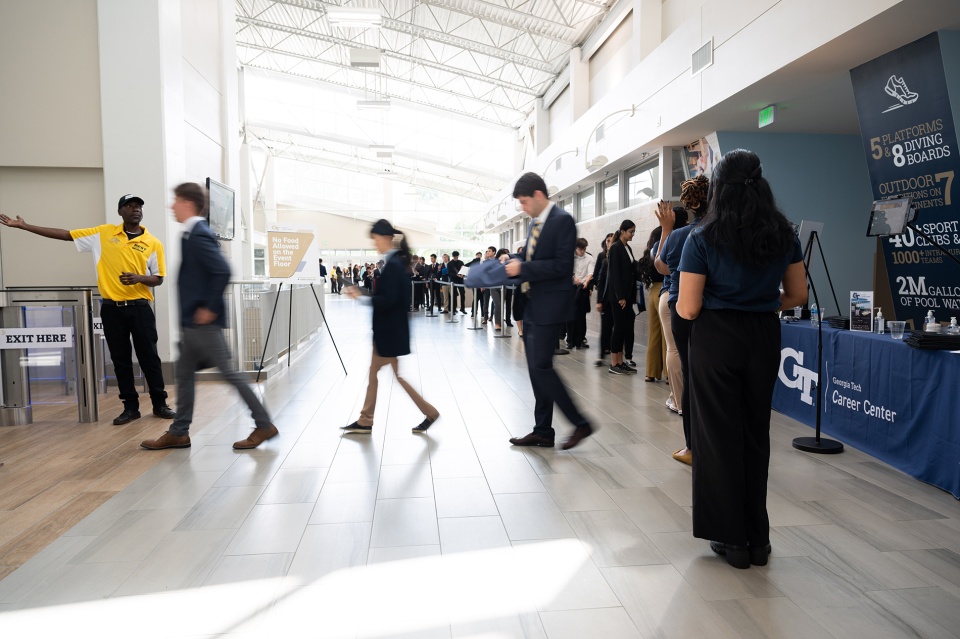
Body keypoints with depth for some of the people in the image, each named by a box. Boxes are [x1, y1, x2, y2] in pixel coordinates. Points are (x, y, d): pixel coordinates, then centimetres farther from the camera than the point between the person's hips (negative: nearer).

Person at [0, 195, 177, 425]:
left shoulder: (153, 243, -1)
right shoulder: (104, 233, 5)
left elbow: (158, 279, 1)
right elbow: (65, 234, 7)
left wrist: (138, 278, -19)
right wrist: (24, 226, 5)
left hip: (139, 308, -2)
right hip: (111, 309, 2)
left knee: (149, 357, 2)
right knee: (120, 360, 7)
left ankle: (160, 404, 12)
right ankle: (131, 407, 16)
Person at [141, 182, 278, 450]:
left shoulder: (198, 235, -17)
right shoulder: (193, 234, 13)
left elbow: (222, 272, -28)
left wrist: (210, 308, -21)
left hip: (203, 321, -10)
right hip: (192, 321, 10)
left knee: (228, 372, -4)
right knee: (184, 373, 14)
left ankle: (264, 425, 4)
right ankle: (178, 433, 24)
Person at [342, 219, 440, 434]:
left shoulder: (393, 265, -20)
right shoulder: (396, 262, 10)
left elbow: (388, 300, -25)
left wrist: (362, 298, -18)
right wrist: (364, 296, 10)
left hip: (391, 330, -10)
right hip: (388, 328, 10)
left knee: (396, 375, 2)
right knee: (374, 374, 13)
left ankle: (430, 412, 13)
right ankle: (365, 421, 21)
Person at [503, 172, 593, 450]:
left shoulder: (562, 220, -12)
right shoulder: (536, 223, 15)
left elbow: (562, 265, -19)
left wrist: (523, 268, -19)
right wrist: (513, 259, 3)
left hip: (550, 305, -9)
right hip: (531, 305, 9)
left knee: (542, 367, -11)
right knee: (536, 369, 11)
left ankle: (580, 423, 3)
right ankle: (542, 431, 20)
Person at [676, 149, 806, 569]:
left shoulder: (703, 239, -10)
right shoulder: (783, 235, 2)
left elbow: (688, 309, -13)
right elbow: (797, 295, 8)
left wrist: (679, 303, 9)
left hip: (716, 341, -4)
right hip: (764, 338, 4)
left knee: (720, 435, 8)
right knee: (756, 434, 15)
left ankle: (732, 538, 18)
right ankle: (757, 538, 26)